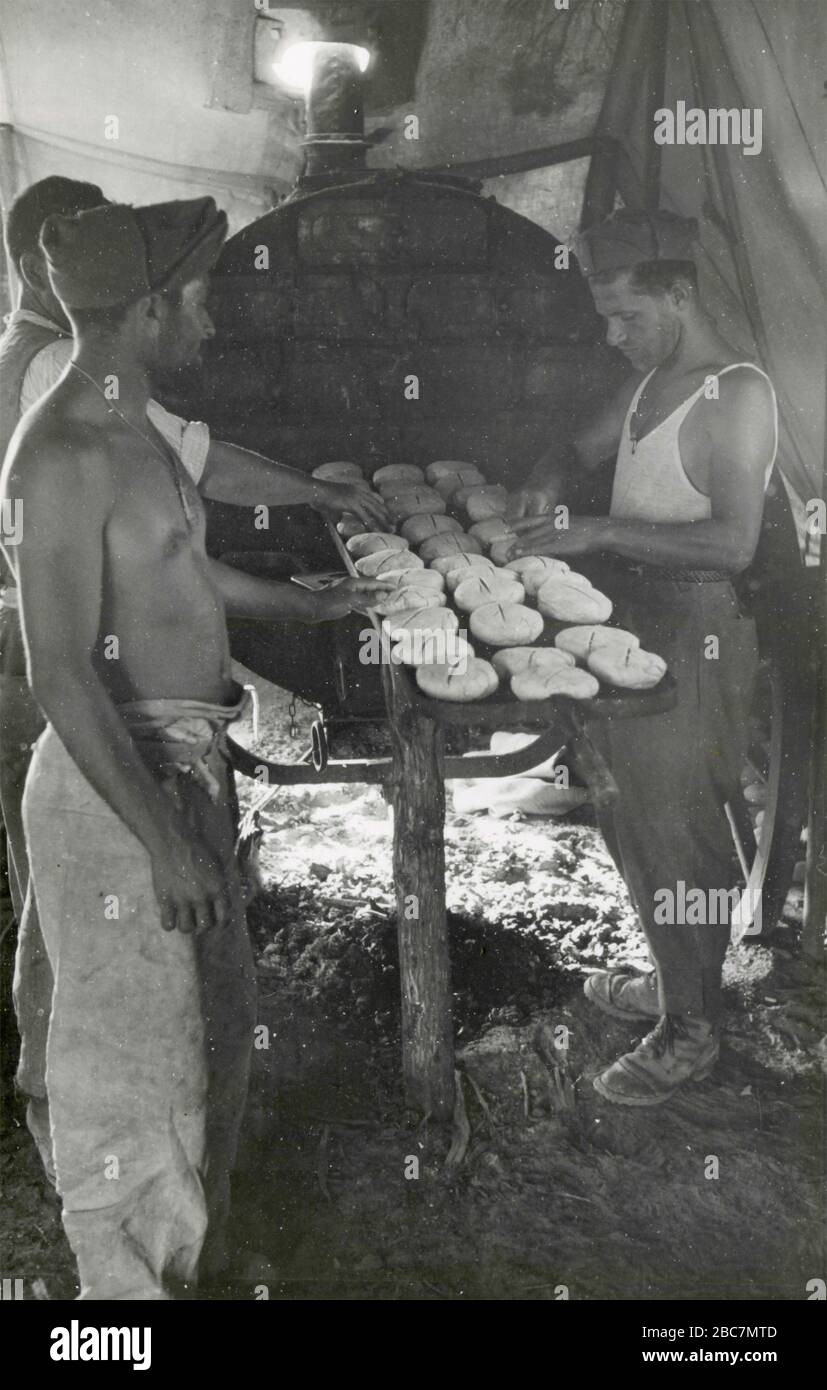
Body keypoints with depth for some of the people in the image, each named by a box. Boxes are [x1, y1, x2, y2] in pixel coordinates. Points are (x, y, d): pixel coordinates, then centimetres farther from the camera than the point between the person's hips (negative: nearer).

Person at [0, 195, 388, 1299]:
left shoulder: (131, 429, 10)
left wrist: (309, 607, 36)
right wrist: (162, 839, -25)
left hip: (186, 763, 10)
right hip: (117, 784, -10)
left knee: (216, 1015, 22)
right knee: (132, 1043, 5)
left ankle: (192, 1245, 44)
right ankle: (127, 1273, 27)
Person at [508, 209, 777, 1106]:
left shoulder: (737, 394, -16)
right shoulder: (650, 379, 10)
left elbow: (735, 542, -24)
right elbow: (583, 449, 25)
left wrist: (600, 532, -25)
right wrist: (546, 486, 2)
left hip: (693, 634, -9)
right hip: (631, 620, 9)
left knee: (672, 831, 0)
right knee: (628, 813, 17)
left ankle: (690, 1030, 17)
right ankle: (671, 978, 36)